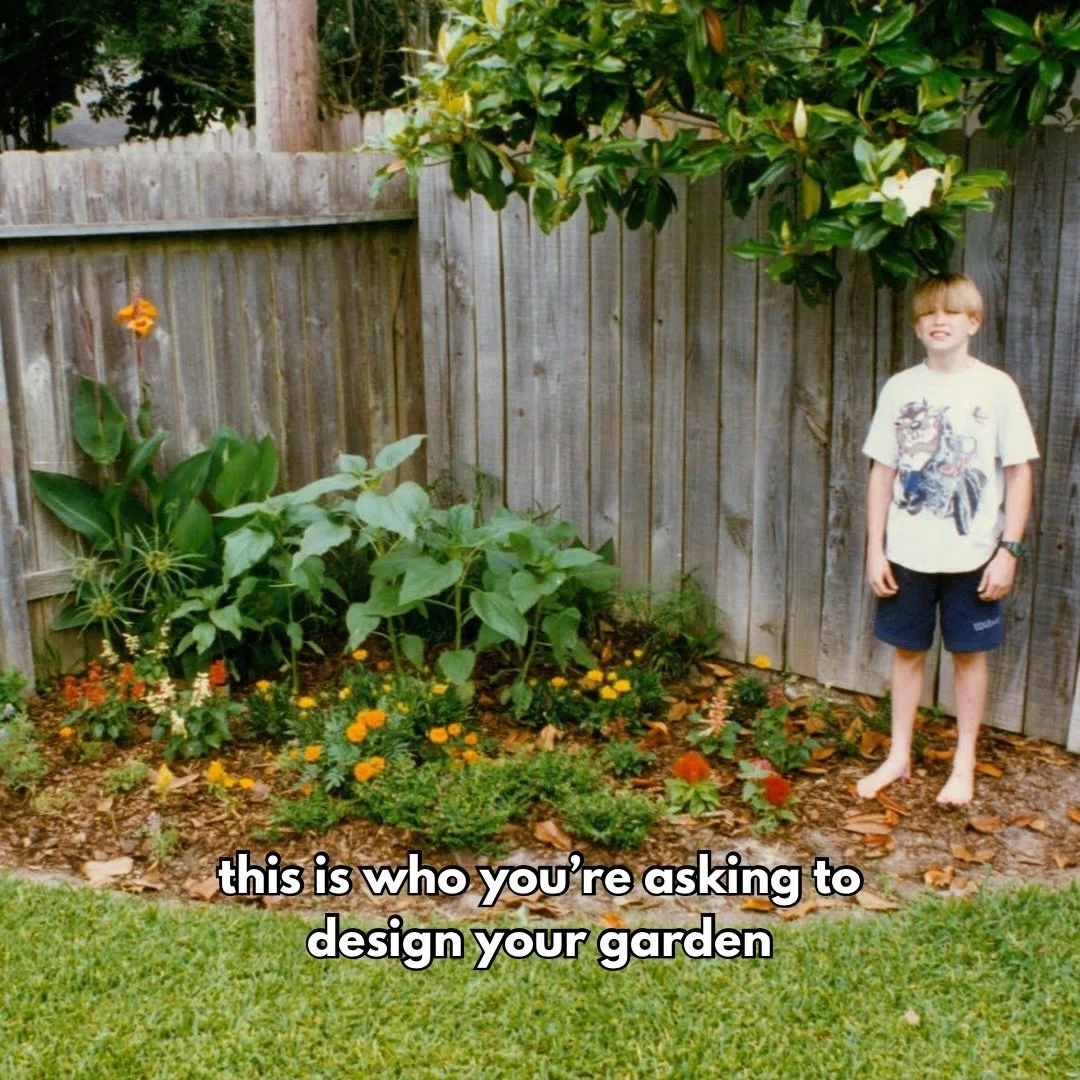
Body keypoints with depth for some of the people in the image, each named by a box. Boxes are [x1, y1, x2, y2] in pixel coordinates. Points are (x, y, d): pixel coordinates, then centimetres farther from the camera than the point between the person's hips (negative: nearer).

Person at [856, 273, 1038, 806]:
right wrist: (874, 549, 1)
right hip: (907, 555, 2)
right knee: (907, 651, 12)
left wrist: (1008, 550, -7)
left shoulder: (996, 388, -6)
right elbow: (882, 471, 4)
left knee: (969, 654, 10)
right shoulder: (900, 388, 1)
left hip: (972, 557, -2)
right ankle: (898, 756, 26)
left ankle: (964, 764, 23)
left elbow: (1019, 473, -3)